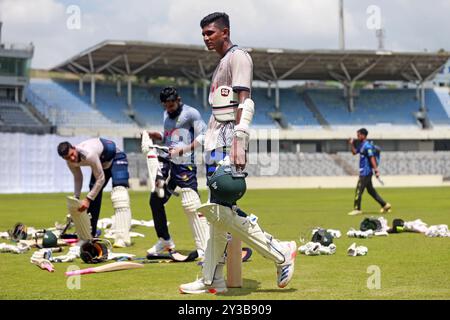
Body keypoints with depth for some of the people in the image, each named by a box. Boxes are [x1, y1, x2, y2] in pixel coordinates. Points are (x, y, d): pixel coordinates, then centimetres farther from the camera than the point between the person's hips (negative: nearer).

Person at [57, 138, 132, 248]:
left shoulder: (89, 155, -40)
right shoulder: (70, 162, -18)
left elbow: (100, 179, -29)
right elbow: (78, 178, 2)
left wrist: (88, 199, -28)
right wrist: (76, 198, -8)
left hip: (115, 159, -8)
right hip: (101, 162, 8)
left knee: (119, 194, -24)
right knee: (93, 196, 5)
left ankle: (122, 238, -34)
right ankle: (88, 236, 17)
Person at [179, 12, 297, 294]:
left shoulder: (238, 57, -7)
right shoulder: (222, 63, 23)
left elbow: (245, 103, -18)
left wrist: (238, 143, -29)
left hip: (230, 141, -10)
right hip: (216, 144, 10)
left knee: (220, 211, -16)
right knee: (217, 211, 9)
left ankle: (280, 253, -7)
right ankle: (213, 280, 12)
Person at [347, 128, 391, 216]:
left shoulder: (367, 146, -16)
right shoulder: (361, 145, 13)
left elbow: (372, 158, -21)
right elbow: (354, 152, 27)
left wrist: (376, 170, -26)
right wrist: (351, 144, 11)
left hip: (366, 172, -10)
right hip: (363, 171, 10)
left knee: (359, 190, -8)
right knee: (370, 190, 14)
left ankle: (357, 209, -4)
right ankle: (385, 205, 19)